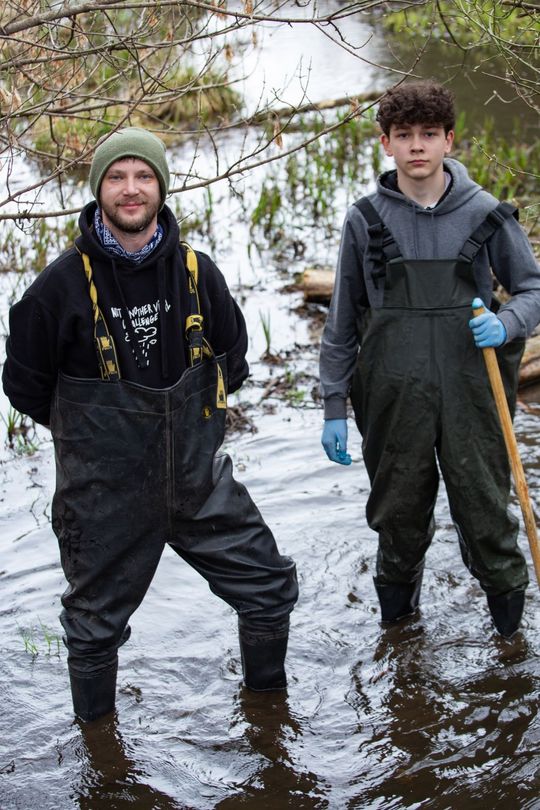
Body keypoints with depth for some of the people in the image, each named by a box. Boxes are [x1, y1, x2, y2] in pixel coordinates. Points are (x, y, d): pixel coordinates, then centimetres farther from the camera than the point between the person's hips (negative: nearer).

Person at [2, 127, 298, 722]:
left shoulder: (196, 271, -4)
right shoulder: (64, 282, -14)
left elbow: (231, 355, 15)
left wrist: (191, 420, 11)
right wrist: (93, 428, 4)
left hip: (199, 480, 3)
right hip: (104, 495, -3)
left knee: (271, 585, 10)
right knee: (96, 622, 13)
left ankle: (267, 699, 36)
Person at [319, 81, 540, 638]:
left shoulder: (485, 214, 1)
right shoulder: (365, 220, 2)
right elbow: (342, 321, 8)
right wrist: (334, 406, 7)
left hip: (471, 390, 0)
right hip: (394, 397, 1)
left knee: (485, 509, 2)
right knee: (398, 511, 12)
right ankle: (398, 597, 36)